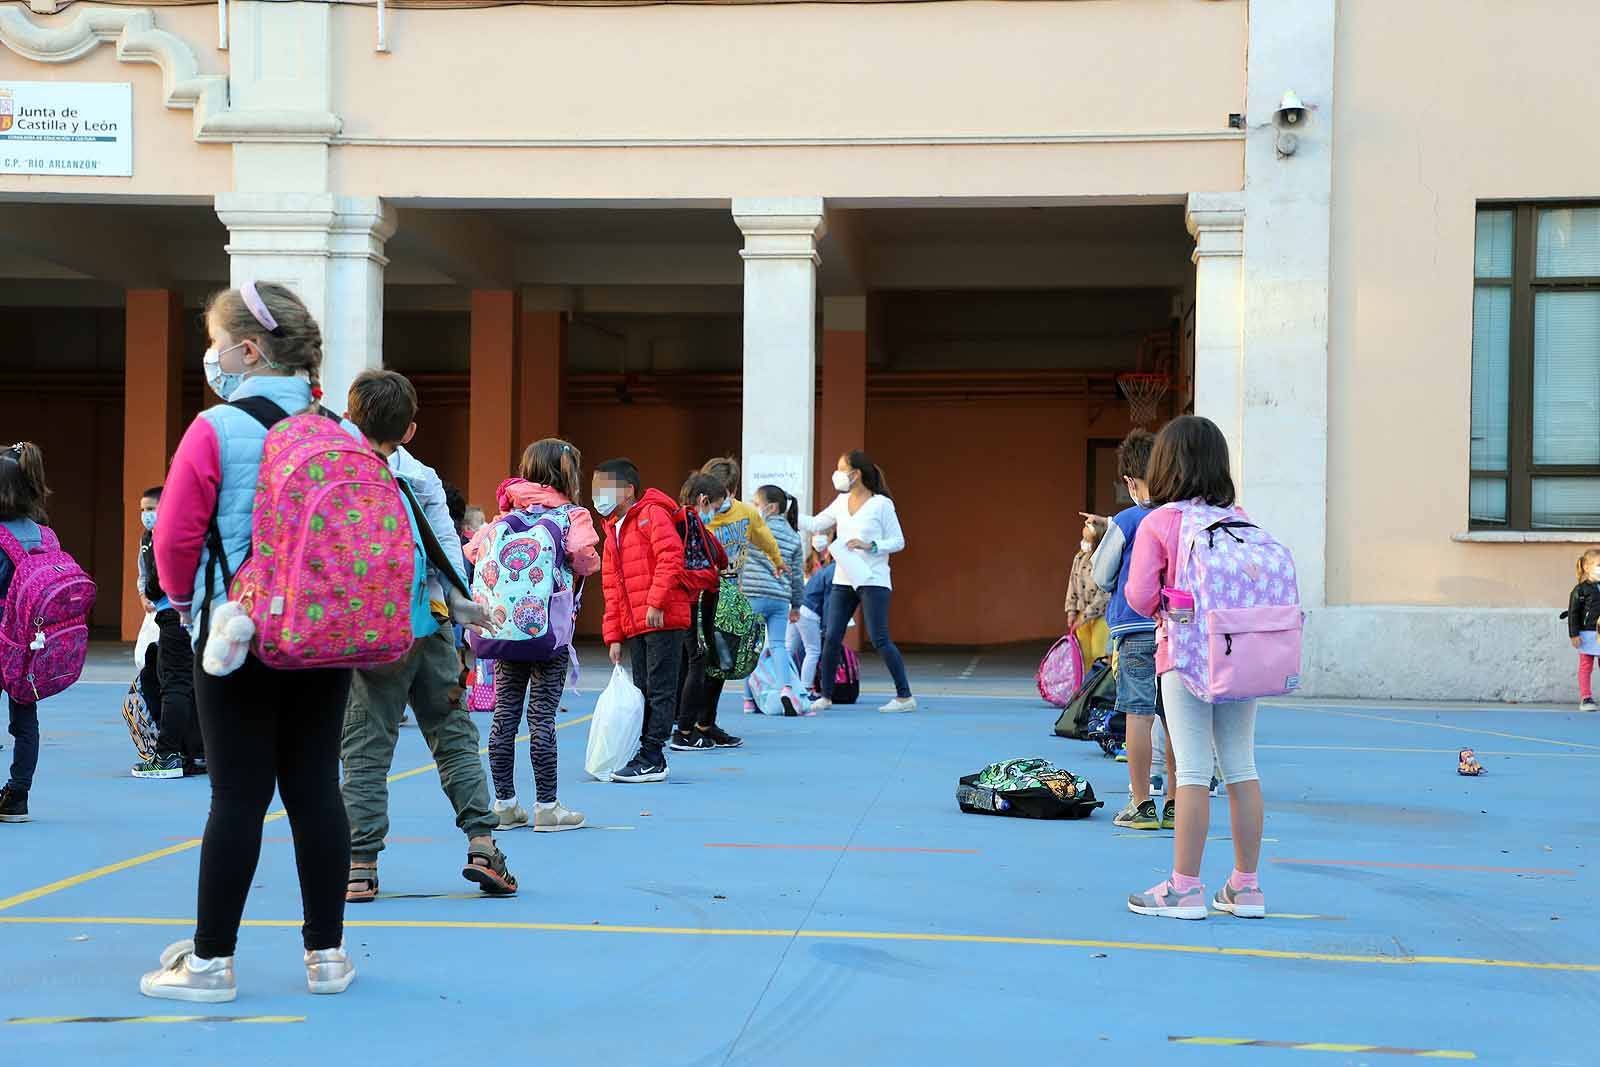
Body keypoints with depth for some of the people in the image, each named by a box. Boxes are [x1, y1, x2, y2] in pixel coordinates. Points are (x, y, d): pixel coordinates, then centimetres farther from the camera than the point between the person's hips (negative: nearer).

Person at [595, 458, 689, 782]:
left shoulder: (653, 514, -5)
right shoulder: (612, 531, 21)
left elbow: (671, 557, -19)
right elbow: (612, 588, 22)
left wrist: (656, 602, -23)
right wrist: (613, 635, 16)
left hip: (663, 620, -9)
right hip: (633, 627, 9)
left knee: (660, 690, -6)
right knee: (643, 691, 10)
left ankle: (652, 759, -6)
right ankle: (651, 756, 15)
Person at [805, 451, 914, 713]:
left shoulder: (881, 504, -7)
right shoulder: (841, 503, 11)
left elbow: (898, 541, -5)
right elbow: (814, 525, 15)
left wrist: (870, 546, -18)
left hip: (872, 581, -6)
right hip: (843, 581, 6)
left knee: (879, 639, -9)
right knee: (831, 637, 2)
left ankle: (905, 697, -2)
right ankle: (826, 696, 13)